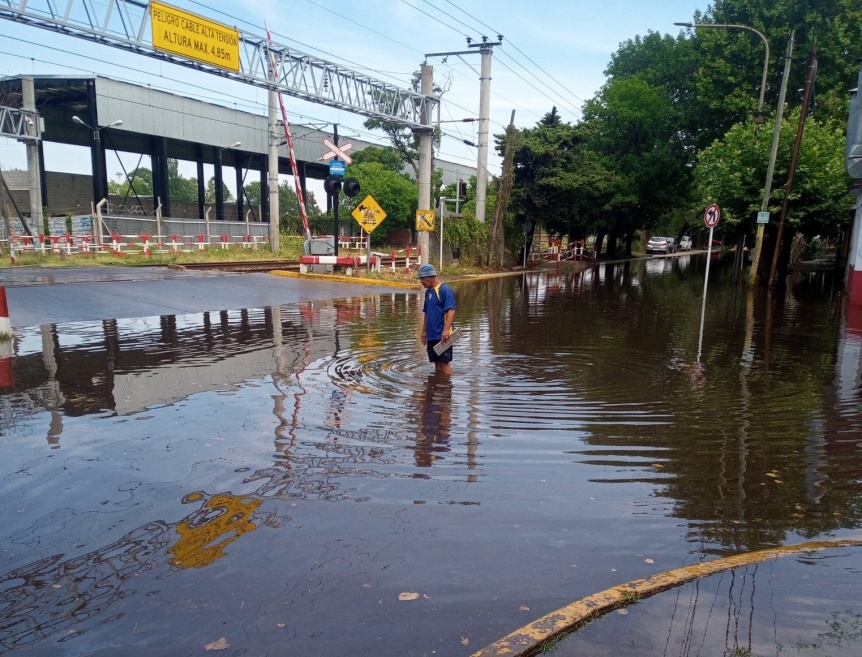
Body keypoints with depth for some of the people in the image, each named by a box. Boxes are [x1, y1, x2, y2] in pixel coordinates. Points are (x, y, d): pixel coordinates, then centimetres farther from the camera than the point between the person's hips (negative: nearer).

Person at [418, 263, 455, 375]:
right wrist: (424, 331, 19)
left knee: (444, 363, -4)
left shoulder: (444, 289, -12)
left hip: (442, 336, -8)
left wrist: (446, 330, -28)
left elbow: (451, 311, -20)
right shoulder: (428, 292, 14)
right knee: (437, 363, 13)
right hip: (431, 335, 8)